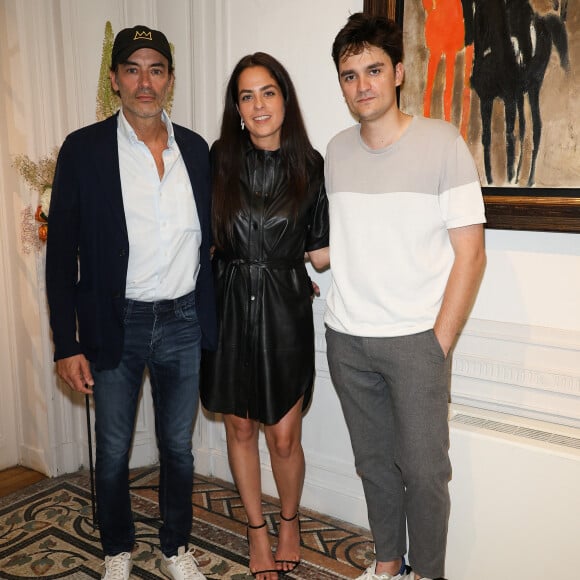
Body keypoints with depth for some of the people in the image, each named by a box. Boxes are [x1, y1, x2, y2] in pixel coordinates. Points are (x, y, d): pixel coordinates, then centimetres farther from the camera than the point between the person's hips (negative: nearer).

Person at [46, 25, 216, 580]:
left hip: (183, 323, 3)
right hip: (116, 324, -2)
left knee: (178, 446, 16)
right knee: (113, 451, 14)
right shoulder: (84, 148, -5)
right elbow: (62, 253, -5)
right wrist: (67, 344, -9)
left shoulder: (195, 148, 4)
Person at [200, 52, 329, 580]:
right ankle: (257, 529, 36)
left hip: (285, 309, -1)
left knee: (284, 435, 4)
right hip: (229, 304, 2)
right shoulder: (220, 159, -1)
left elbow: (321, 253, -1)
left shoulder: (310, 166, -2)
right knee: (239, 426, 13)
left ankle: (289, 521, 35)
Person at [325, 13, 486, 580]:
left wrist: (440, 341, -10)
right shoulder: (337, 150, 8)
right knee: (373, 461, 16)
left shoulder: (441, 142, -6)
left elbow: (470, 253, -8)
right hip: (346, 339, 4)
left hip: (414, 339, -4)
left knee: (423, 469, 4)